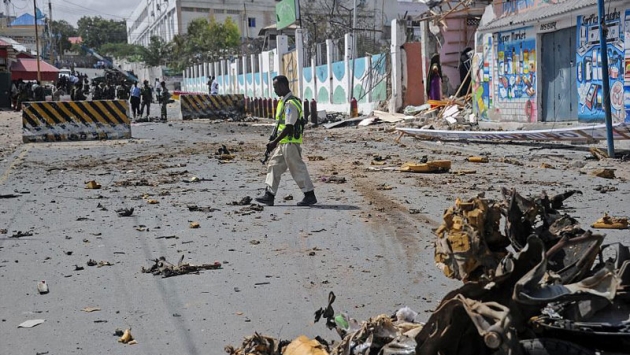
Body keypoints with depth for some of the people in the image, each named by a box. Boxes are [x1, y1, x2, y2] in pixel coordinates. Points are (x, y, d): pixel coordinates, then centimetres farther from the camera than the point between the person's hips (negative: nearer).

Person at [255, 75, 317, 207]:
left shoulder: (290, 103, -18)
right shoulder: (283, 101, 13)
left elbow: (289, 127, -23)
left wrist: (274, 142, -21)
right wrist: (274, 140, 18)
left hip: (290, 142, -10)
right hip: (283, 142, 10)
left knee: (297, 168, -3)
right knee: (273, 166, 10)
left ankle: (310, 196, 7)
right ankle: (269, 195, 13)